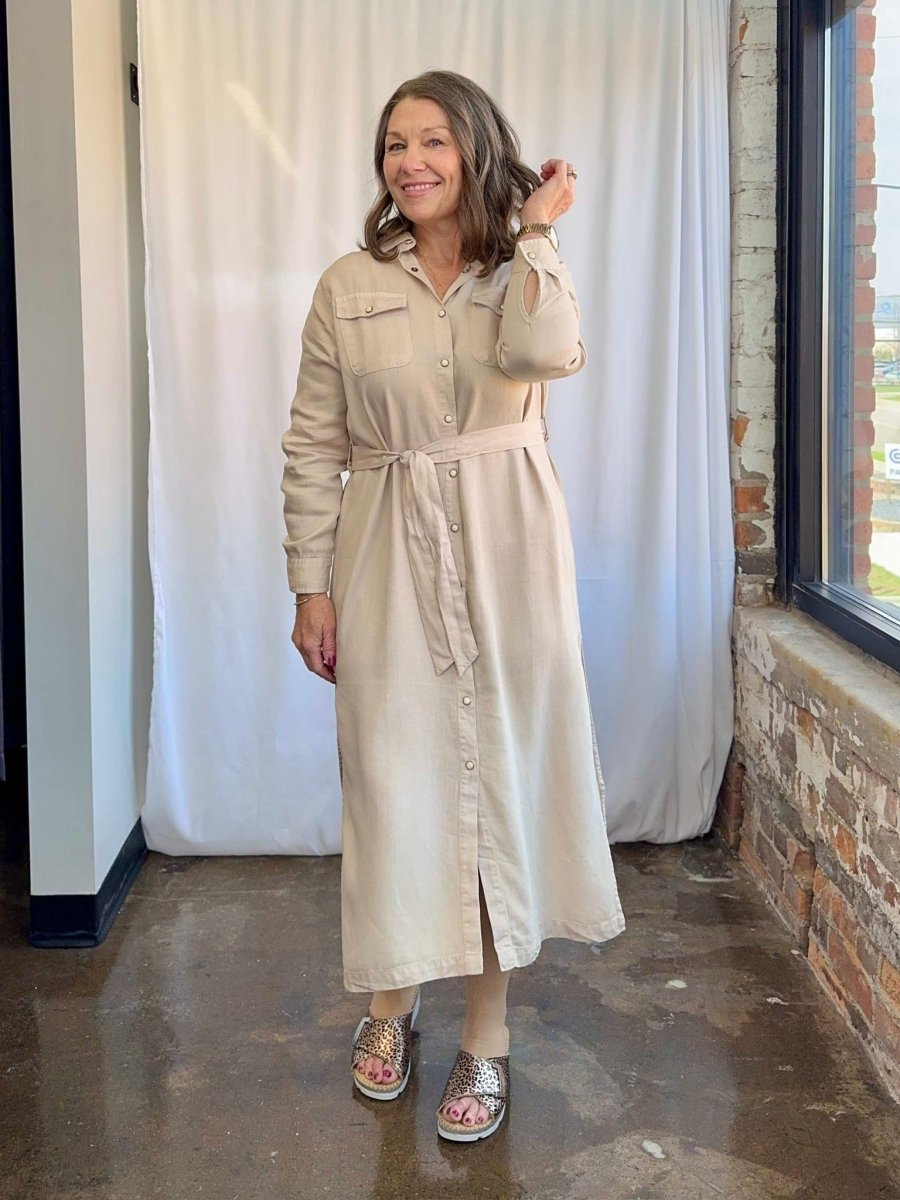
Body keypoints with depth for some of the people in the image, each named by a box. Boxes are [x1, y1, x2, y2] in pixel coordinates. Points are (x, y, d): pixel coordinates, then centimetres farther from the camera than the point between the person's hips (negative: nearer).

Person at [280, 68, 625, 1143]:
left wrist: (535, 231, -8)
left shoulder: (528, 272, 5)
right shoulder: (348, 287, 4)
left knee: (500, 767, 3)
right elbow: (313, 447, 2)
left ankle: (487, 1030, 14)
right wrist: (310, 586, -2)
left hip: (504, 550, 0)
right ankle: (392, 997, 25)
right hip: (387, 554, 0)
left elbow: (547, 352, -20)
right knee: (391, 773, 4)